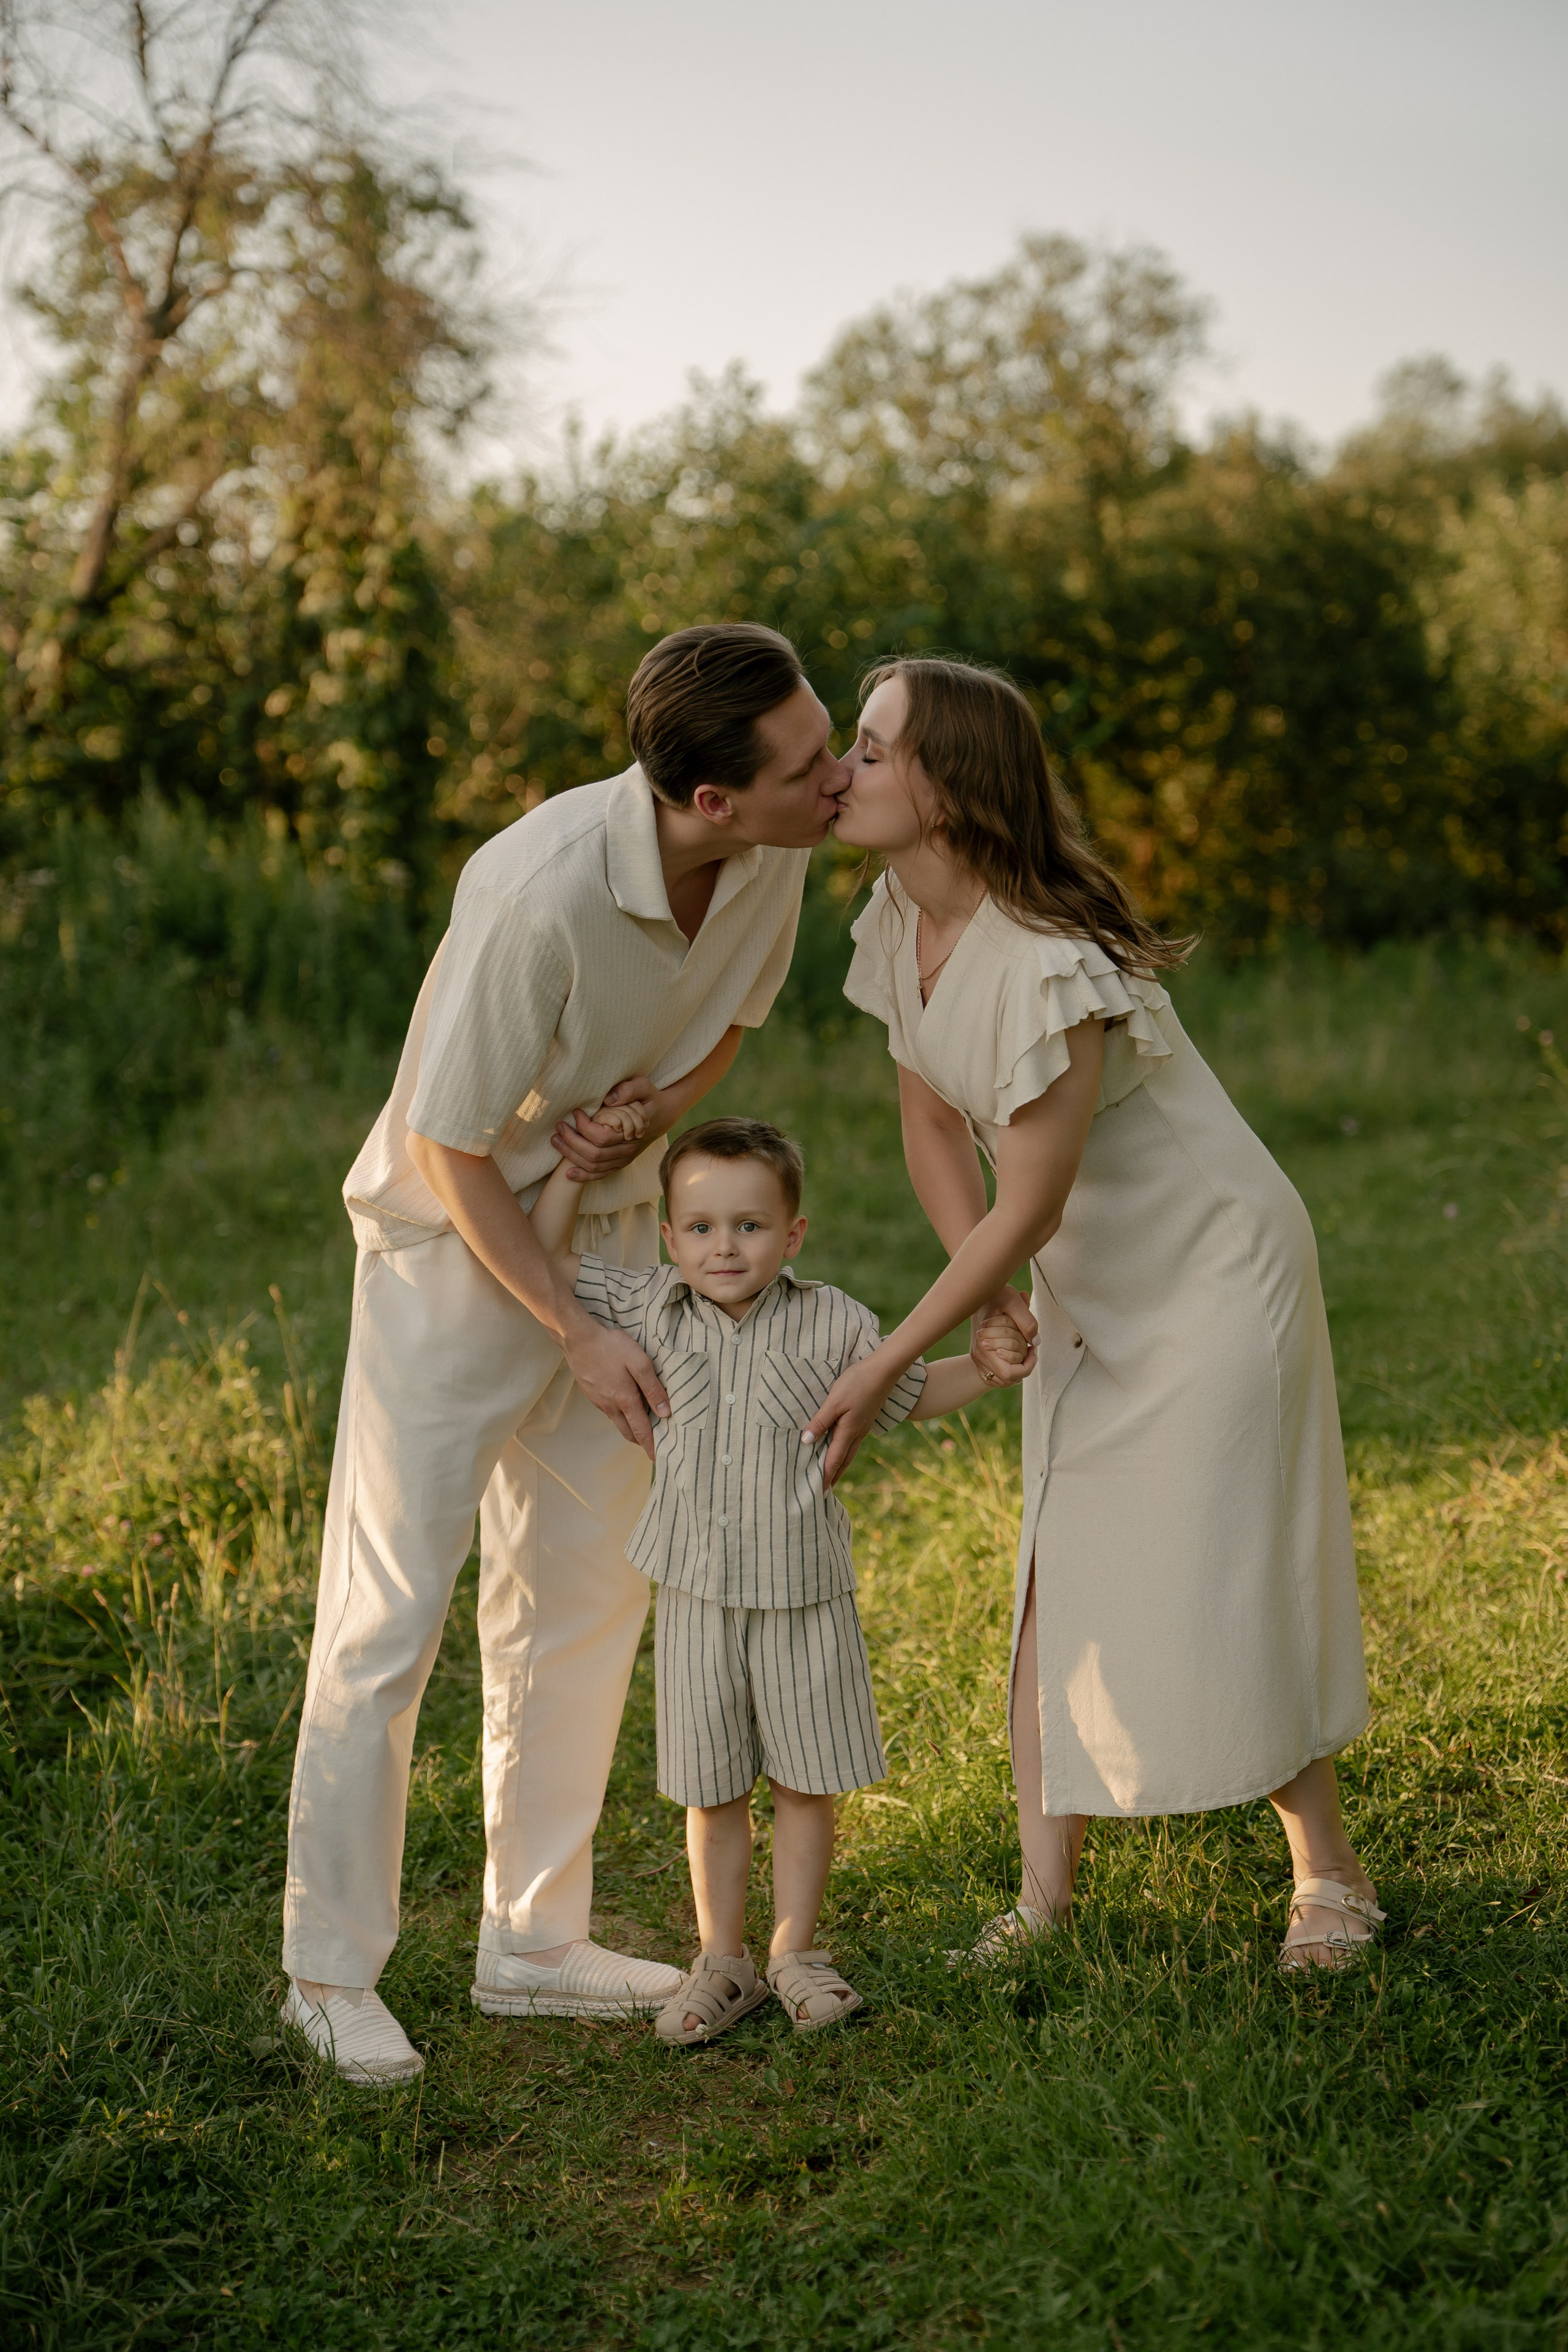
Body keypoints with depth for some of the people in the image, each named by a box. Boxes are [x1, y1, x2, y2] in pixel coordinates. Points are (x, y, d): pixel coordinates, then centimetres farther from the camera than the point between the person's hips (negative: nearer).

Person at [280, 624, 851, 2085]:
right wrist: (577, 1341, -17)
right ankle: (330, 1974, 9)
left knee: (585, 1600, 12)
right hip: (457, 1241, -7)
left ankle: (535, 1943, 25)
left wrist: (650, 1111, -14)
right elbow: (450, 1149, -22)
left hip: (614, 1229, 7)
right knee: (389, 1612, -4)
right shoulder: (538, 895, -33)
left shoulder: (773, 858, -14)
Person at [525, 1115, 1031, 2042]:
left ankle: (796, 1950, 27)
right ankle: (722, 1960, 25)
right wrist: (578, 1164, -4)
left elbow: (909, 1393, 7)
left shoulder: (834, 1324, -8)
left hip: (806, 1594, -1)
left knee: (807, 1782, 10)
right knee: (712, 1790, 11)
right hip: (698, 1596, 1)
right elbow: (546, 1255, 4)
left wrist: (986, 1366, -8)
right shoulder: (656, 1309, -3)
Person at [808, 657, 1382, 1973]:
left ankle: (1329, 1874, 17)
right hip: (1088, 1285, 8)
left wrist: (880, 1371, -21)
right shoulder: (901, 922, -6)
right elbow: (933, 1125, 5)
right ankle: (1047, 1889, 14)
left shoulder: (1051, 965, -32)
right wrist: (990, 1299, -7)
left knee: (1211, 1577, -4)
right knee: (1058, 1572, 6)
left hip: (1211, 1267, -8)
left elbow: (1027, 1209, -27)